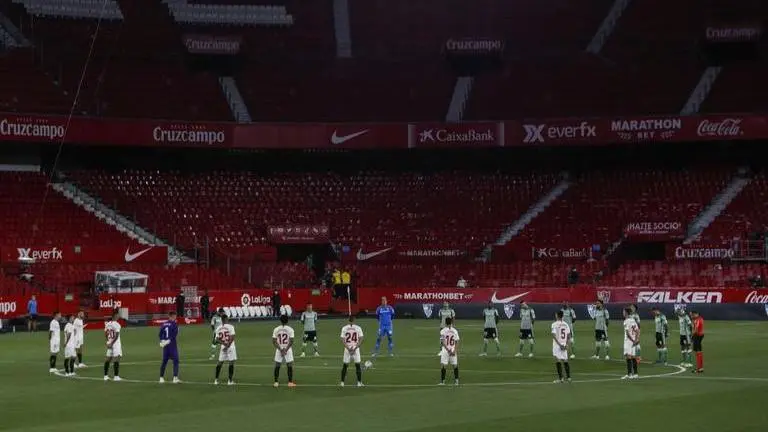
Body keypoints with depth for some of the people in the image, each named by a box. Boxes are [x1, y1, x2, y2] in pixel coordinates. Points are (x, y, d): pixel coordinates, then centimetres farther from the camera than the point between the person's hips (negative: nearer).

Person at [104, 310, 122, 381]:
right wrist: (111, 343, -13)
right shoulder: (117, 324, -16)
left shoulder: (107, 324, 6)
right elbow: (116, 336, -20)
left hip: (109, 343, 8)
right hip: (115, 344, -8)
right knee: (116, 359, -4)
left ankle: (106, 376, 17)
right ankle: (116, 376, -5)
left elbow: (105, 334, 13)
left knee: (108, 359, 11)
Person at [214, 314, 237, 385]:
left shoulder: (218, 329, 5)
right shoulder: (230, 327, -9)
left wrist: (223, 343, -7)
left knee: (220, 363, 13)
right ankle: (230, 380, 1)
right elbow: (232, 337, -16)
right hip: (230, 347, -4)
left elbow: (217, 339, 0)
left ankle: (216, 380, 15)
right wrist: (228, 345, -13)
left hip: (222, 347, 4)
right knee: (231, 363, 2)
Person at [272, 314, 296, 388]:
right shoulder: (290, 329, -6)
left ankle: (276, 382, 9)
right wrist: (286, 350, -9)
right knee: (289, 366, 4)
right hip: (288, 349, -2)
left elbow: (274, 341, -4)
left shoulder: (276, 329, 1)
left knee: (277, 366, 8)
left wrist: (280, 349, -5)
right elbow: (291, 341, -12)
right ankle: (290, 382, 2)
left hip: (279, 349, 2)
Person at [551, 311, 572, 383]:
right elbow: (569, 335, 6)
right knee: (565, 360, 13)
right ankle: (568, 377, 15)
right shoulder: (566, 324, 8)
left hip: (557, 345, -6)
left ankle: (560, 378, -6)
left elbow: (554, 335, -18)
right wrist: (567, 344, 3)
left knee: (558, 361, -4)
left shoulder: (554, 324, -9)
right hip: (564, 345, 6)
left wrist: (559, 344, -19)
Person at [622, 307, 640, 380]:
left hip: (628, 341, -8)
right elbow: (637, 331, 10)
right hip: (634, 341, 8)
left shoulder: (626, 321, -12)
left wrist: (633, 340, -14)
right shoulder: (633, 320, 13)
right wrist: (637, 339, 3)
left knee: (628, 357, -6)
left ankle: (629, 374, -8)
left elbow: (627, 333, -19)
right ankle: (635, 374, 13)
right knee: (633, 357, 11)